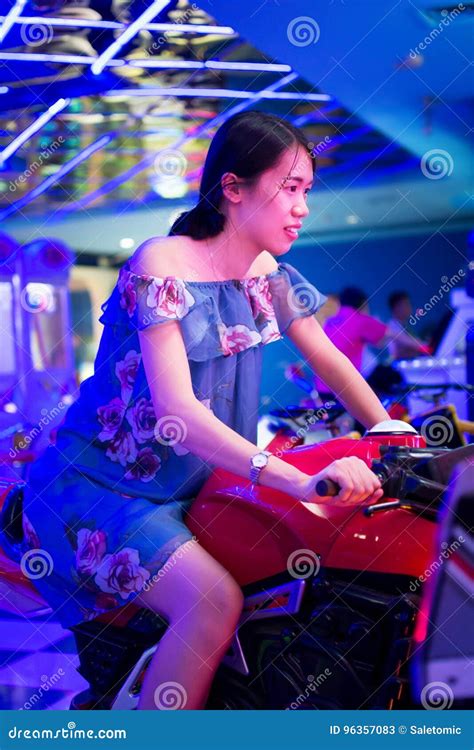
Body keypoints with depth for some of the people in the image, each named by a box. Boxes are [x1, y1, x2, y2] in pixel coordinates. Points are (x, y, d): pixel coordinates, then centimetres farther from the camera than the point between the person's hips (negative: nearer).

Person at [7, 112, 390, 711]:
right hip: (102, 481, -8)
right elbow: (176, 408, -31)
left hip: (192, 483, 8)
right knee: (215, 602, -28)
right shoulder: (161, 268, -21)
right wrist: (300, 480, -41)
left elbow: (328, 359, 11)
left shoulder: (267, 273, 3)